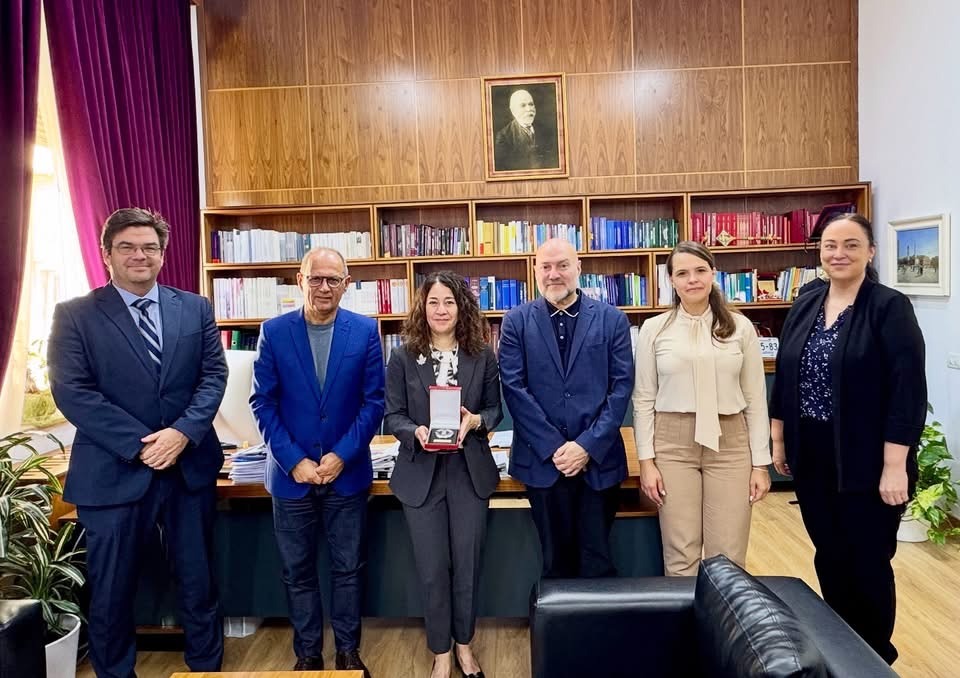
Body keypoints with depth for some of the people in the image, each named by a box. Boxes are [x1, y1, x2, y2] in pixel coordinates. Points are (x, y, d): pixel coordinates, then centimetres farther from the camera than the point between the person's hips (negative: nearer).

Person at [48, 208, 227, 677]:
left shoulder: (195, 309, 5)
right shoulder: (75, 315, -3)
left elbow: (214, 375, 0)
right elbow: (72, 393, -11)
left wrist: (183, 432, -16)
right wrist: (140, 444, -17)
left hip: (190, 467, 3)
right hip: (114, 474, -2)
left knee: (199, 582, 15)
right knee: (111, 590, 13)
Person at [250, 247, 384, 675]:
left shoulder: (365, 331, -4)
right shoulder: (274, 332, -3)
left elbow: (374, 401, -4)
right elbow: (263, 403, -3)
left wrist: (342, 456, -12)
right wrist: (294, 461, -11)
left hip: (347, 472, 0)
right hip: (291, 473, 0)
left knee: (348, 568, 11)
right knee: (298, 572, 12)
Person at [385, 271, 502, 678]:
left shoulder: (482, 355, -1)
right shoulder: (403, 358, -3)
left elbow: (496, 409, 4)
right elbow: (393, 416, -2)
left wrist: (475, 421, -17)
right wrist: (416, 432, -22)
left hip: (470, 471, 1)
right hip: (421, 473, -1)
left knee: (467, 563, 12)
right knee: (432, 568, 9)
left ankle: (464, 645, 35)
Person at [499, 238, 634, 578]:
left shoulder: (612, 319, 4)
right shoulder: (516, 322, 3)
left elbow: (621, 386, -1)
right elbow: (514, 387, -4)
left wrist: (588, 446, -10)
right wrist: (554, 447, -10)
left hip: (599, 460, 0)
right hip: (542, 460, 0)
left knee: (598, 562, 8)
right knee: (556, 561, 12)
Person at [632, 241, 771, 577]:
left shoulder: (740, 326, 3)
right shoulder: (654, 328, 1)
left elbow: (756, 399, 5)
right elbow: (643, 400, 2)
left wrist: (760, 463, 1)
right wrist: (646, 460, -3)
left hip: (730, 443, 1)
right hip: (673, 443, -1)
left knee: (728, 557, 5)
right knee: (680, 555, 5)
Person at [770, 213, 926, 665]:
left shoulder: (890, 307, -10)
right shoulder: (805, 306, 6)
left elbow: (907, 391, -14)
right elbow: (784, 378, 10)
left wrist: (894, 465, -17)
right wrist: (778, 441, 9)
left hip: (867, 460, -5)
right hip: (812, 457, 5)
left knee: (868, 563, 8)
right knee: (829, 558, 15)